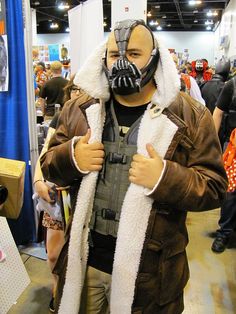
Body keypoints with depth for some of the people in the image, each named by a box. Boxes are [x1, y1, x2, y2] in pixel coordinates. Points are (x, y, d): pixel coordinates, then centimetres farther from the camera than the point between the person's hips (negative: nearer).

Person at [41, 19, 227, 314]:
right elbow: (49, 163, 6)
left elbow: (214, 186, -8)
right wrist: (71, 158, -16)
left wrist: (165, 178, -26)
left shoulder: (189, 115, -9)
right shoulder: (81, 110, 1)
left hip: (148, 269, -2)